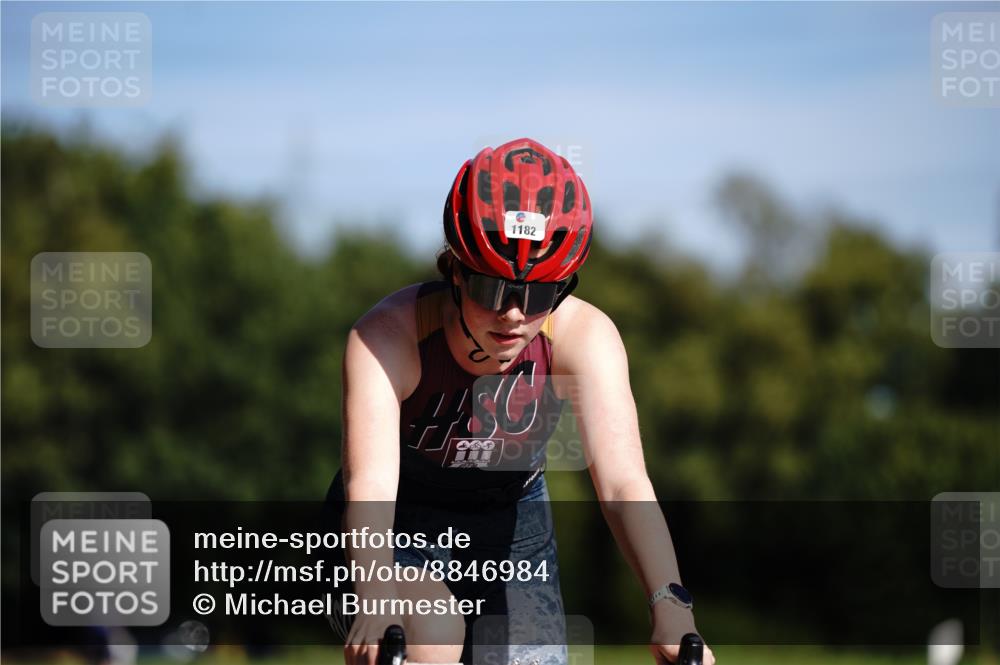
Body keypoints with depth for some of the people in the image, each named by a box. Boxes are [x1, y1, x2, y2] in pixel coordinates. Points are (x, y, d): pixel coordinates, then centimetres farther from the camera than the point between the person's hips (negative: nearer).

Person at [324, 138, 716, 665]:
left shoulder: (585, 337, -24)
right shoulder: (388, 336, -31)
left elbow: (622, 482, -34)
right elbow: (369, 485, -43)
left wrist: (670, 608, -50)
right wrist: (376, 600, -62)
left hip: (510, 528, 3)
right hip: (402, 527, -3)